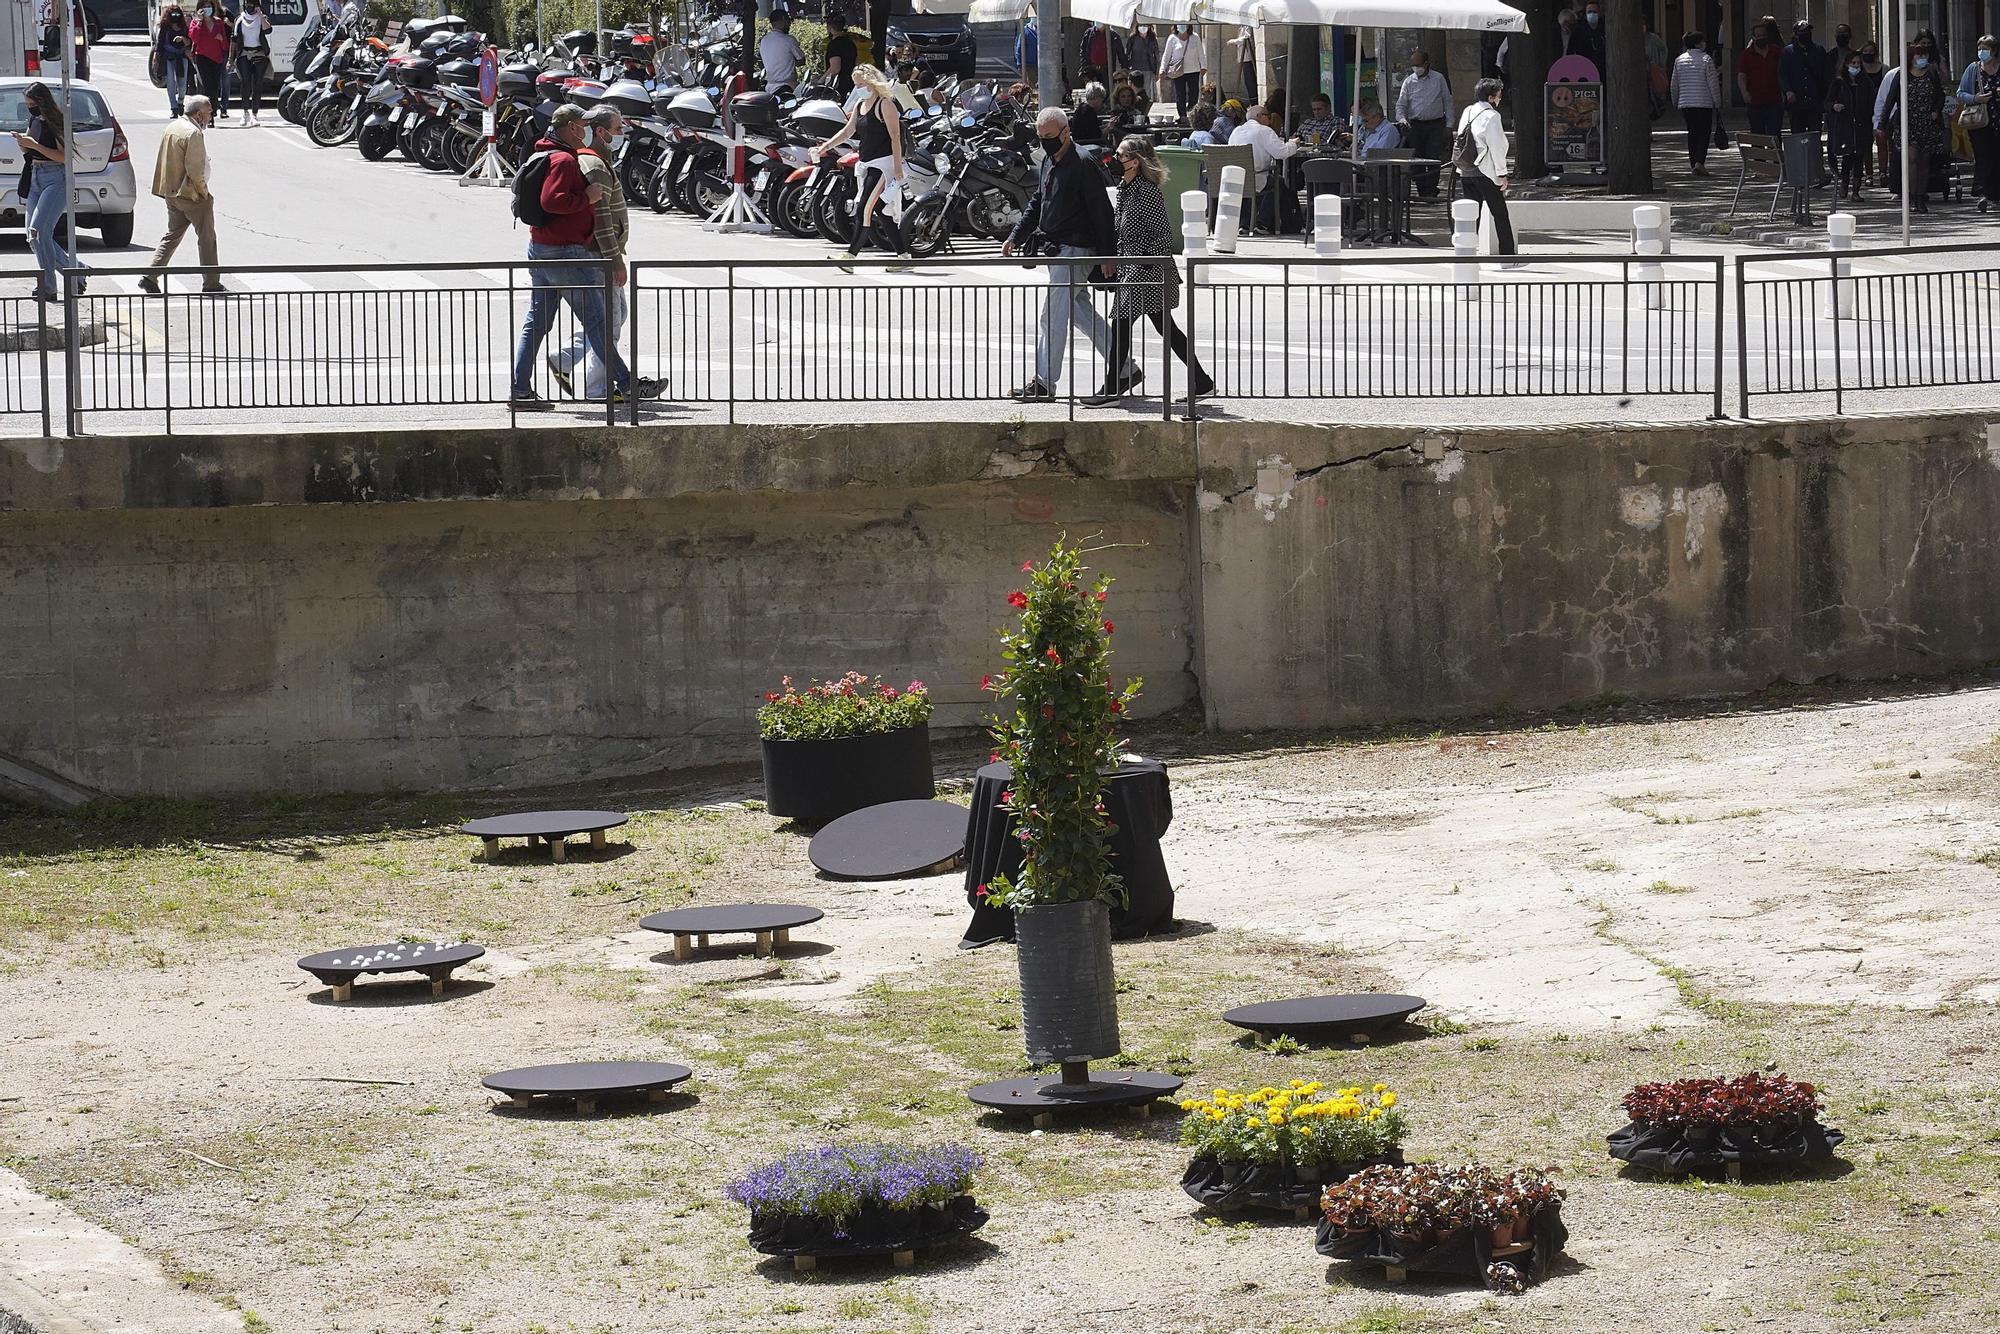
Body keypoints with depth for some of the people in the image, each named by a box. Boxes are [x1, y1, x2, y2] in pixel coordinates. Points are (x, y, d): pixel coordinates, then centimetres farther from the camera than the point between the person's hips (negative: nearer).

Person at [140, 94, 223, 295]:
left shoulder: (171, 128, 10)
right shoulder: (194, 133, -18)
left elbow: (163, 162, 14)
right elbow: (194, 169, -22)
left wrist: (167, 190, 18)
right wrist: (204, 192, -11)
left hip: (171, 193, 8)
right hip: (191, 194, -8)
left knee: (173, 235, 15)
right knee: (206, 237, 3)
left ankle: (150, 277, 5)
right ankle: (211, 283, 8)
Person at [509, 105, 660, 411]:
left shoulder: (542, 155, 17)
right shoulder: (563, 160, -16)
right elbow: (551, 201, -28)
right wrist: (587, 197, -18)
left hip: (540, 248, 10)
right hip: (565, 252, -10)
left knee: (536, 323, 8)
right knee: (595, 320, -3)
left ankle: (520, 391, 6)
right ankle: (626, 385, 3)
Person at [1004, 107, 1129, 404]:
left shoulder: (1082, 165, -15)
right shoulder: (1049, 161, 14)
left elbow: (1102, 212, -16)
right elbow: (1037, 203, 24)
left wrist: (1107, 256, -18)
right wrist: (1015, 237, 17)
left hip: (1075, 251, -10)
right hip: (1057, 251, 10)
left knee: (1053, 316, -8)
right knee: (1083, 314, 13)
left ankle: (1044, 383, -4)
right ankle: (1124, 370, 20)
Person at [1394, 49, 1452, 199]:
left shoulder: (1438, 79, 5)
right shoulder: (1409, 81, 6)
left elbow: (1447, 101, 10)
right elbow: (1401, 104, 6)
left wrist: (1449, 123, 5)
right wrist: (1402, 118, -14)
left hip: (1435, 124, -1)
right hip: (1415, 124, 1)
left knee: (1434, 158, -8)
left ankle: (1431, 191, -5)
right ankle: (1421, 190, 6)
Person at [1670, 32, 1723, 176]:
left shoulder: (1679, 60, 6)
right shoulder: (1706, 59, -8)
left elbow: (1674, 84, 11)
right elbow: (1713, 83, -9)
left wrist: (1675, 102, 23)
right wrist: (1718, 103, -1)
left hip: (1685, 104, 5)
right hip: (1704, 103, -5)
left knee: (1692, 133, 14)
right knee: (1704, 133, -1)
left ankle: (1693, 163, 14)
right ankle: (1699, 162, -16)